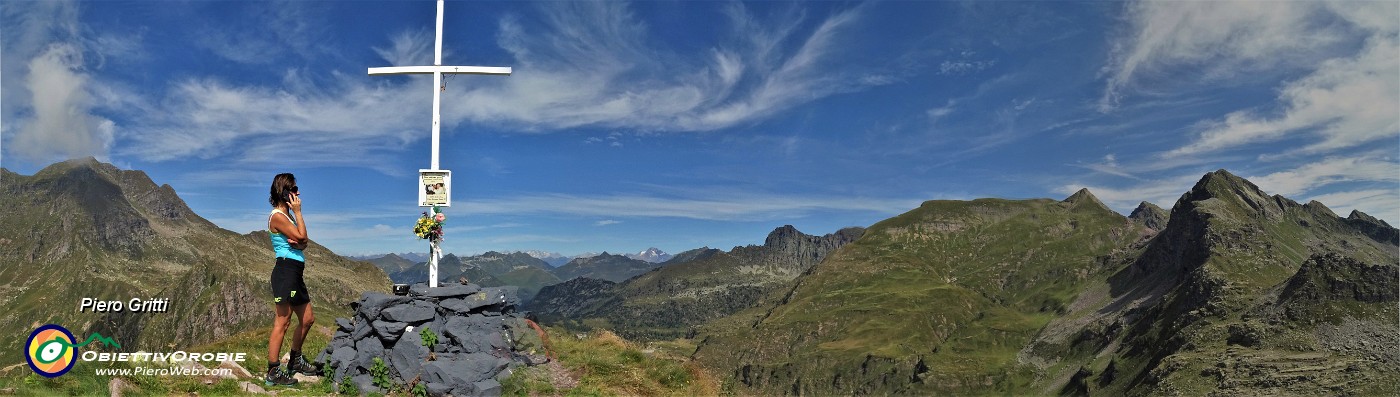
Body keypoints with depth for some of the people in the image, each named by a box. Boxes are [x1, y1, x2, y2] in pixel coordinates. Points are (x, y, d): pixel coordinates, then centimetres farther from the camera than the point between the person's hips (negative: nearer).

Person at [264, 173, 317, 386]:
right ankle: (273, 372, -5)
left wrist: (297, 242, -10)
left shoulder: (288, 216, 18)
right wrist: (298, 212, -7)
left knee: (307, 319, 16)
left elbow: (304, 243, 13)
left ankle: (295, 361, 30)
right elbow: (302, 236, -15)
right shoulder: (277, 216, -11)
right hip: (286, 270, -10)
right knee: (282, 322, -9)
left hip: (295, 273, 10)